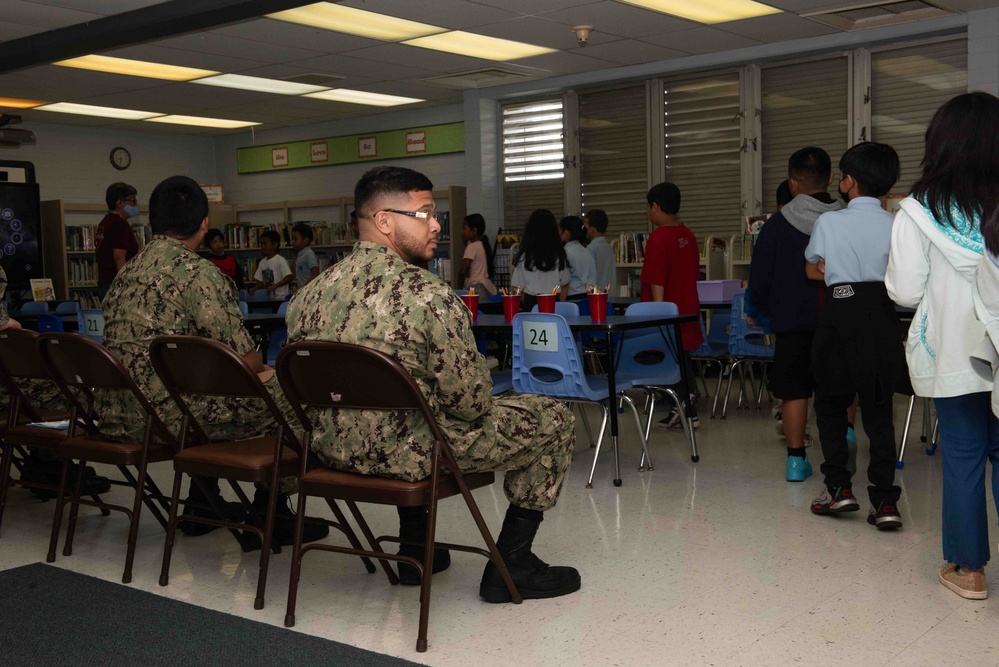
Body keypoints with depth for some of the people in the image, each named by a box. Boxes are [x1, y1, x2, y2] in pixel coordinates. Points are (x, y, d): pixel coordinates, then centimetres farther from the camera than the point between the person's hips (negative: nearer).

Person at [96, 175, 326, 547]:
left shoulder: (127, 272, 12)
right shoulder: (199, 272, -13)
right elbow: (244, 360, -14)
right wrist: (264, 366, 11)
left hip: (115, 415, 9)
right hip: (165, 416, -9)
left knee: (213, 386, 33)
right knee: (285, 393, 4)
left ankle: (202, 505, 35)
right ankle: (270, 516, 12)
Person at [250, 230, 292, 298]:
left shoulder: (280, 260, -9)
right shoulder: (262, 262, 12)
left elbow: (289, 277, -17)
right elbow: (260, 280, 16)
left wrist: (275, 286, -26)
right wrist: (255, 288, -5)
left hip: (281, 297, -6)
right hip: (268, 296, 6)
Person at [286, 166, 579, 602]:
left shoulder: (312, 292, 1)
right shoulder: (428, 295, -20)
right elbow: (471, 401, -17)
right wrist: (478, 407, 6)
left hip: (331, 450, 8)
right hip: (407, 454, -7)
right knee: (553, 420, 7)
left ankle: (414, 547, 39)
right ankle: (511, 566, 13)